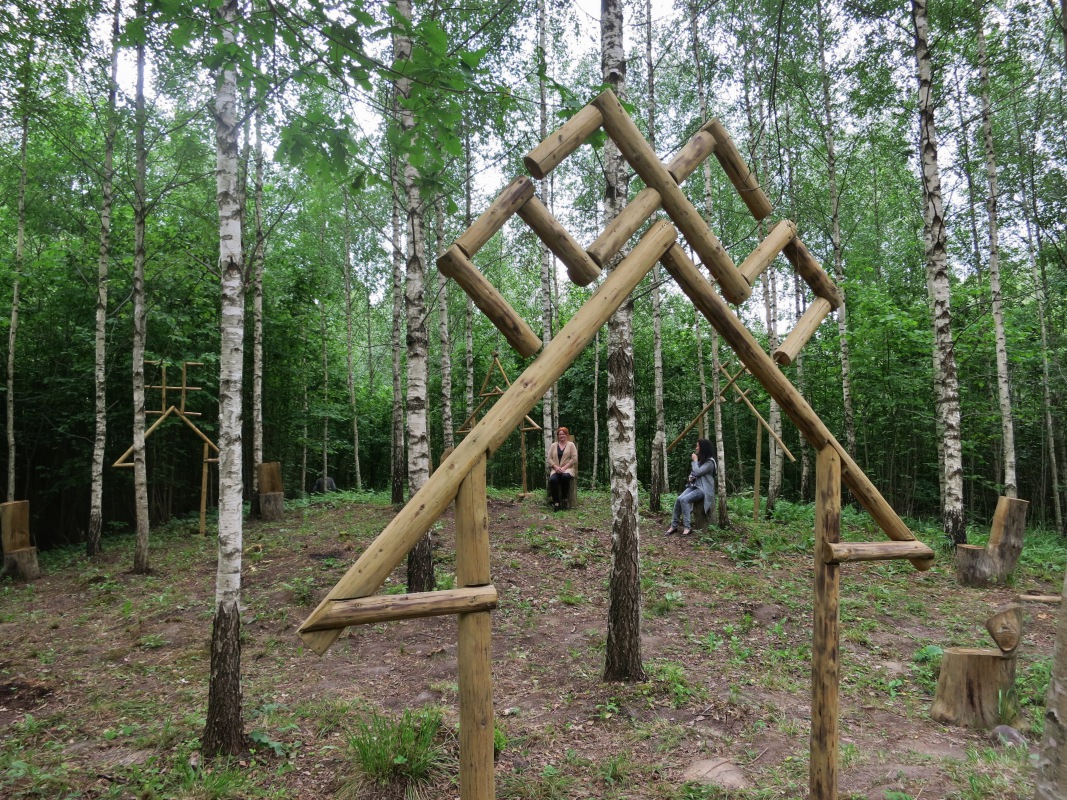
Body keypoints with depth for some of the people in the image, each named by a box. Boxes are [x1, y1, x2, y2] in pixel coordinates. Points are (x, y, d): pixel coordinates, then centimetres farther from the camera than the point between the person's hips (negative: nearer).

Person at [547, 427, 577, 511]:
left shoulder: (571, 444, 9)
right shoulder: (553, 445, 17)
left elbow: (574, 458, -1)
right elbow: (549, 458, 9)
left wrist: (564, 467, -12)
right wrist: (556, 467, -9)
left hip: (567, 469, -2)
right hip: (555, 469, 2)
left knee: (565, 476, -39)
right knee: (553, 479, -34)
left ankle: (564, 499, -21)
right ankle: (556, 502, -29)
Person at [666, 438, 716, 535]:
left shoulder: (710, 462, -11)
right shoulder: (700, 459, 16)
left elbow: (697, 472, -19)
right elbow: (693, 473, 25)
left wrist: (695, 460, -7)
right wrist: (691, 477, 2)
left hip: (703, 489, -8)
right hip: (694, 486, 8)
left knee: (684, 499, -30)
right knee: (678, 499, -18)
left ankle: (686, 527, -27)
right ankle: (674, 525, -17)